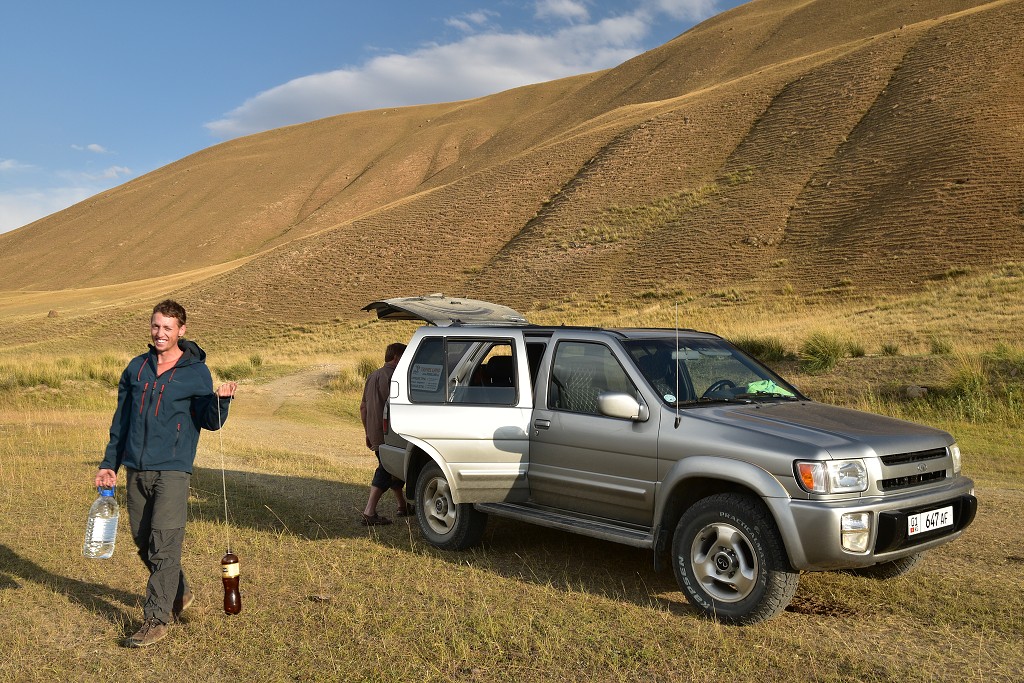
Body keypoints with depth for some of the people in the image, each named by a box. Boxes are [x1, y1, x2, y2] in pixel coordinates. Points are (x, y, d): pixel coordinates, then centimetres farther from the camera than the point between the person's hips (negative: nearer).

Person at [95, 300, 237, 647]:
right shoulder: (136, 368, 11)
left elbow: (210, 422, -5)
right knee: (143, 542, 12)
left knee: (164, 545, -10)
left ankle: (156, 618, -3)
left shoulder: (196, 371, -2)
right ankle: (178, 593, 32)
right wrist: (109, 463, 14)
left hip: (173, 469, -5)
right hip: (136, 470, 5)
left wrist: (221, 400, -25)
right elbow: (121, 420, 17)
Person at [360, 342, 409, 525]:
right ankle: (369, 512, -10)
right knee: (385, 471, -5)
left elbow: (363, 407, 20)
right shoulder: (392, 376, -13)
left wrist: (368, 433, 23)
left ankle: (403, 506, 31)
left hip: (374, 434, 9)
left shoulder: (372, 376, 17)